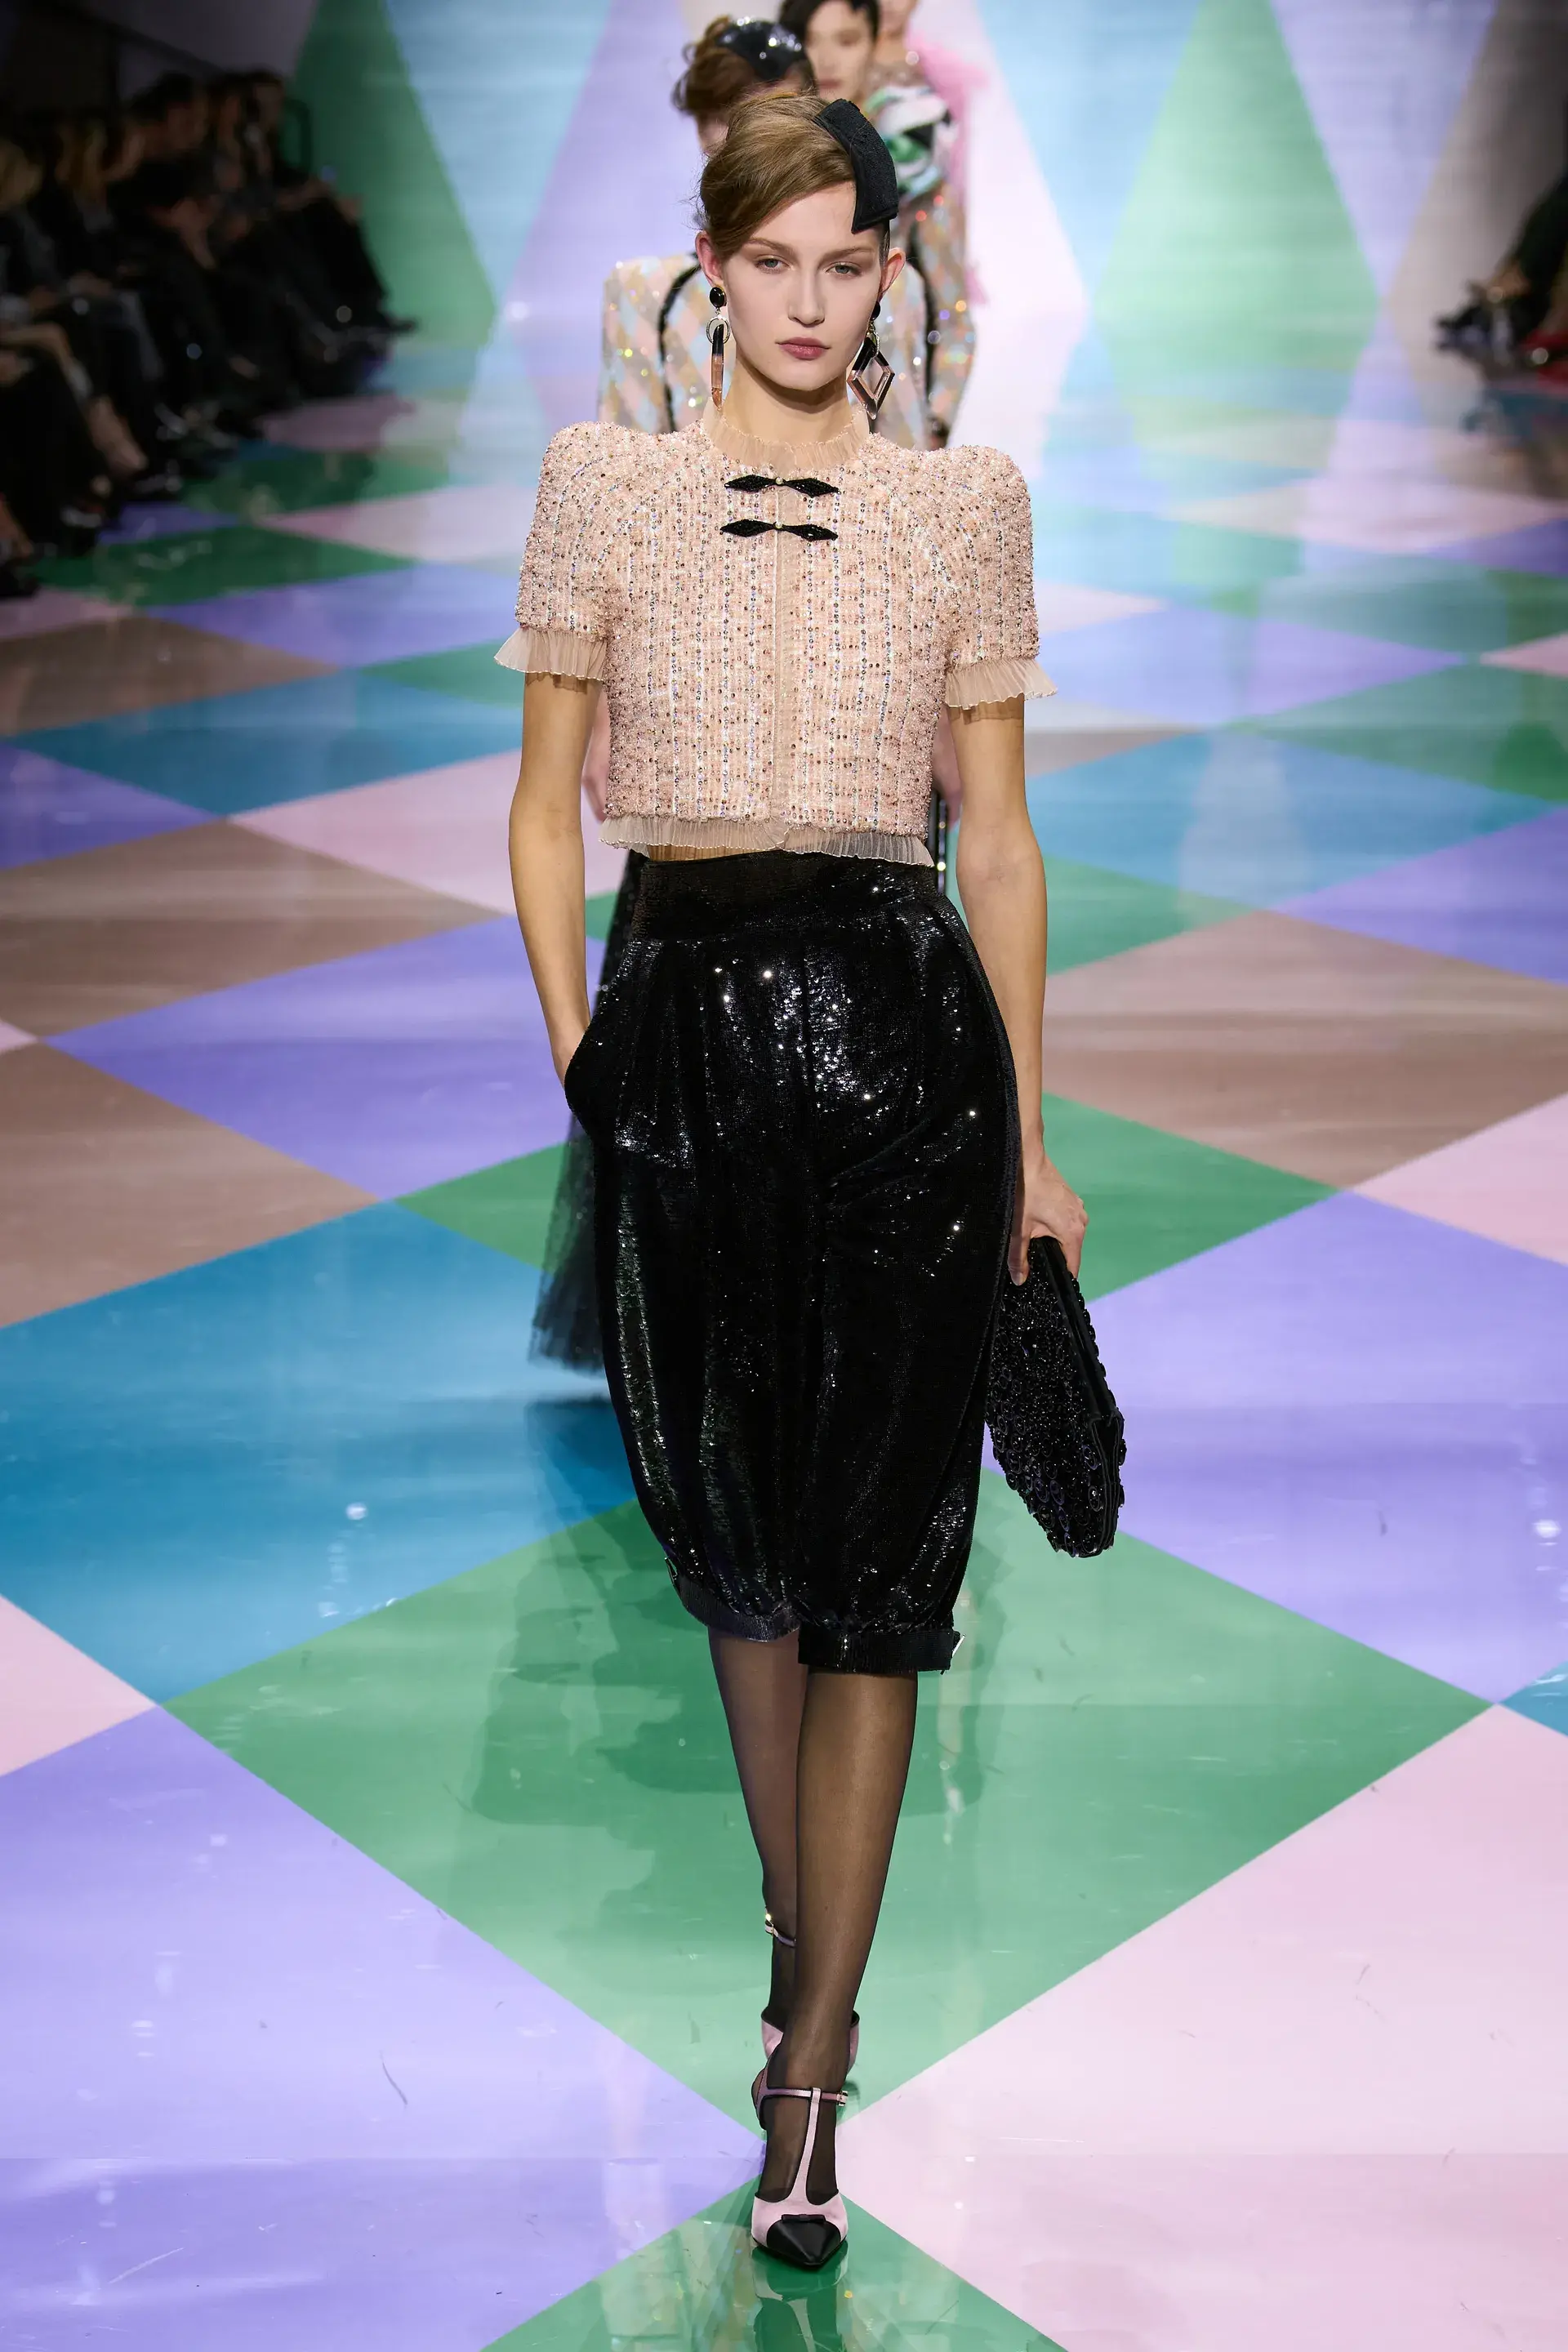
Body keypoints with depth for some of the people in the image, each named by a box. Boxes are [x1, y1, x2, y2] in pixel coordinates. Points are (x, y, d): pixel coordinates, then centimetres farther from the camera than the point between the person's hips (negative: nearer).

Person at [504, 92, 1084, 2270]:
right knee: (737, 1532, 12)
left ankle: (808, 2065, 9)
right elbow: (547, 803, 7)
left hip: (904, 1026, -1)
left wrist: (1026, 1129, 6)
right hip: (685, 1015, 1)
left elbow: (998, 836, 8)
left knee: (875, 1557, -1)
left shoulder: (967, 500, 6)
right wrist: (577, 1061, -1)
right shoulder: (605, 478, 6)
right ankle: (807, 1947, 33)